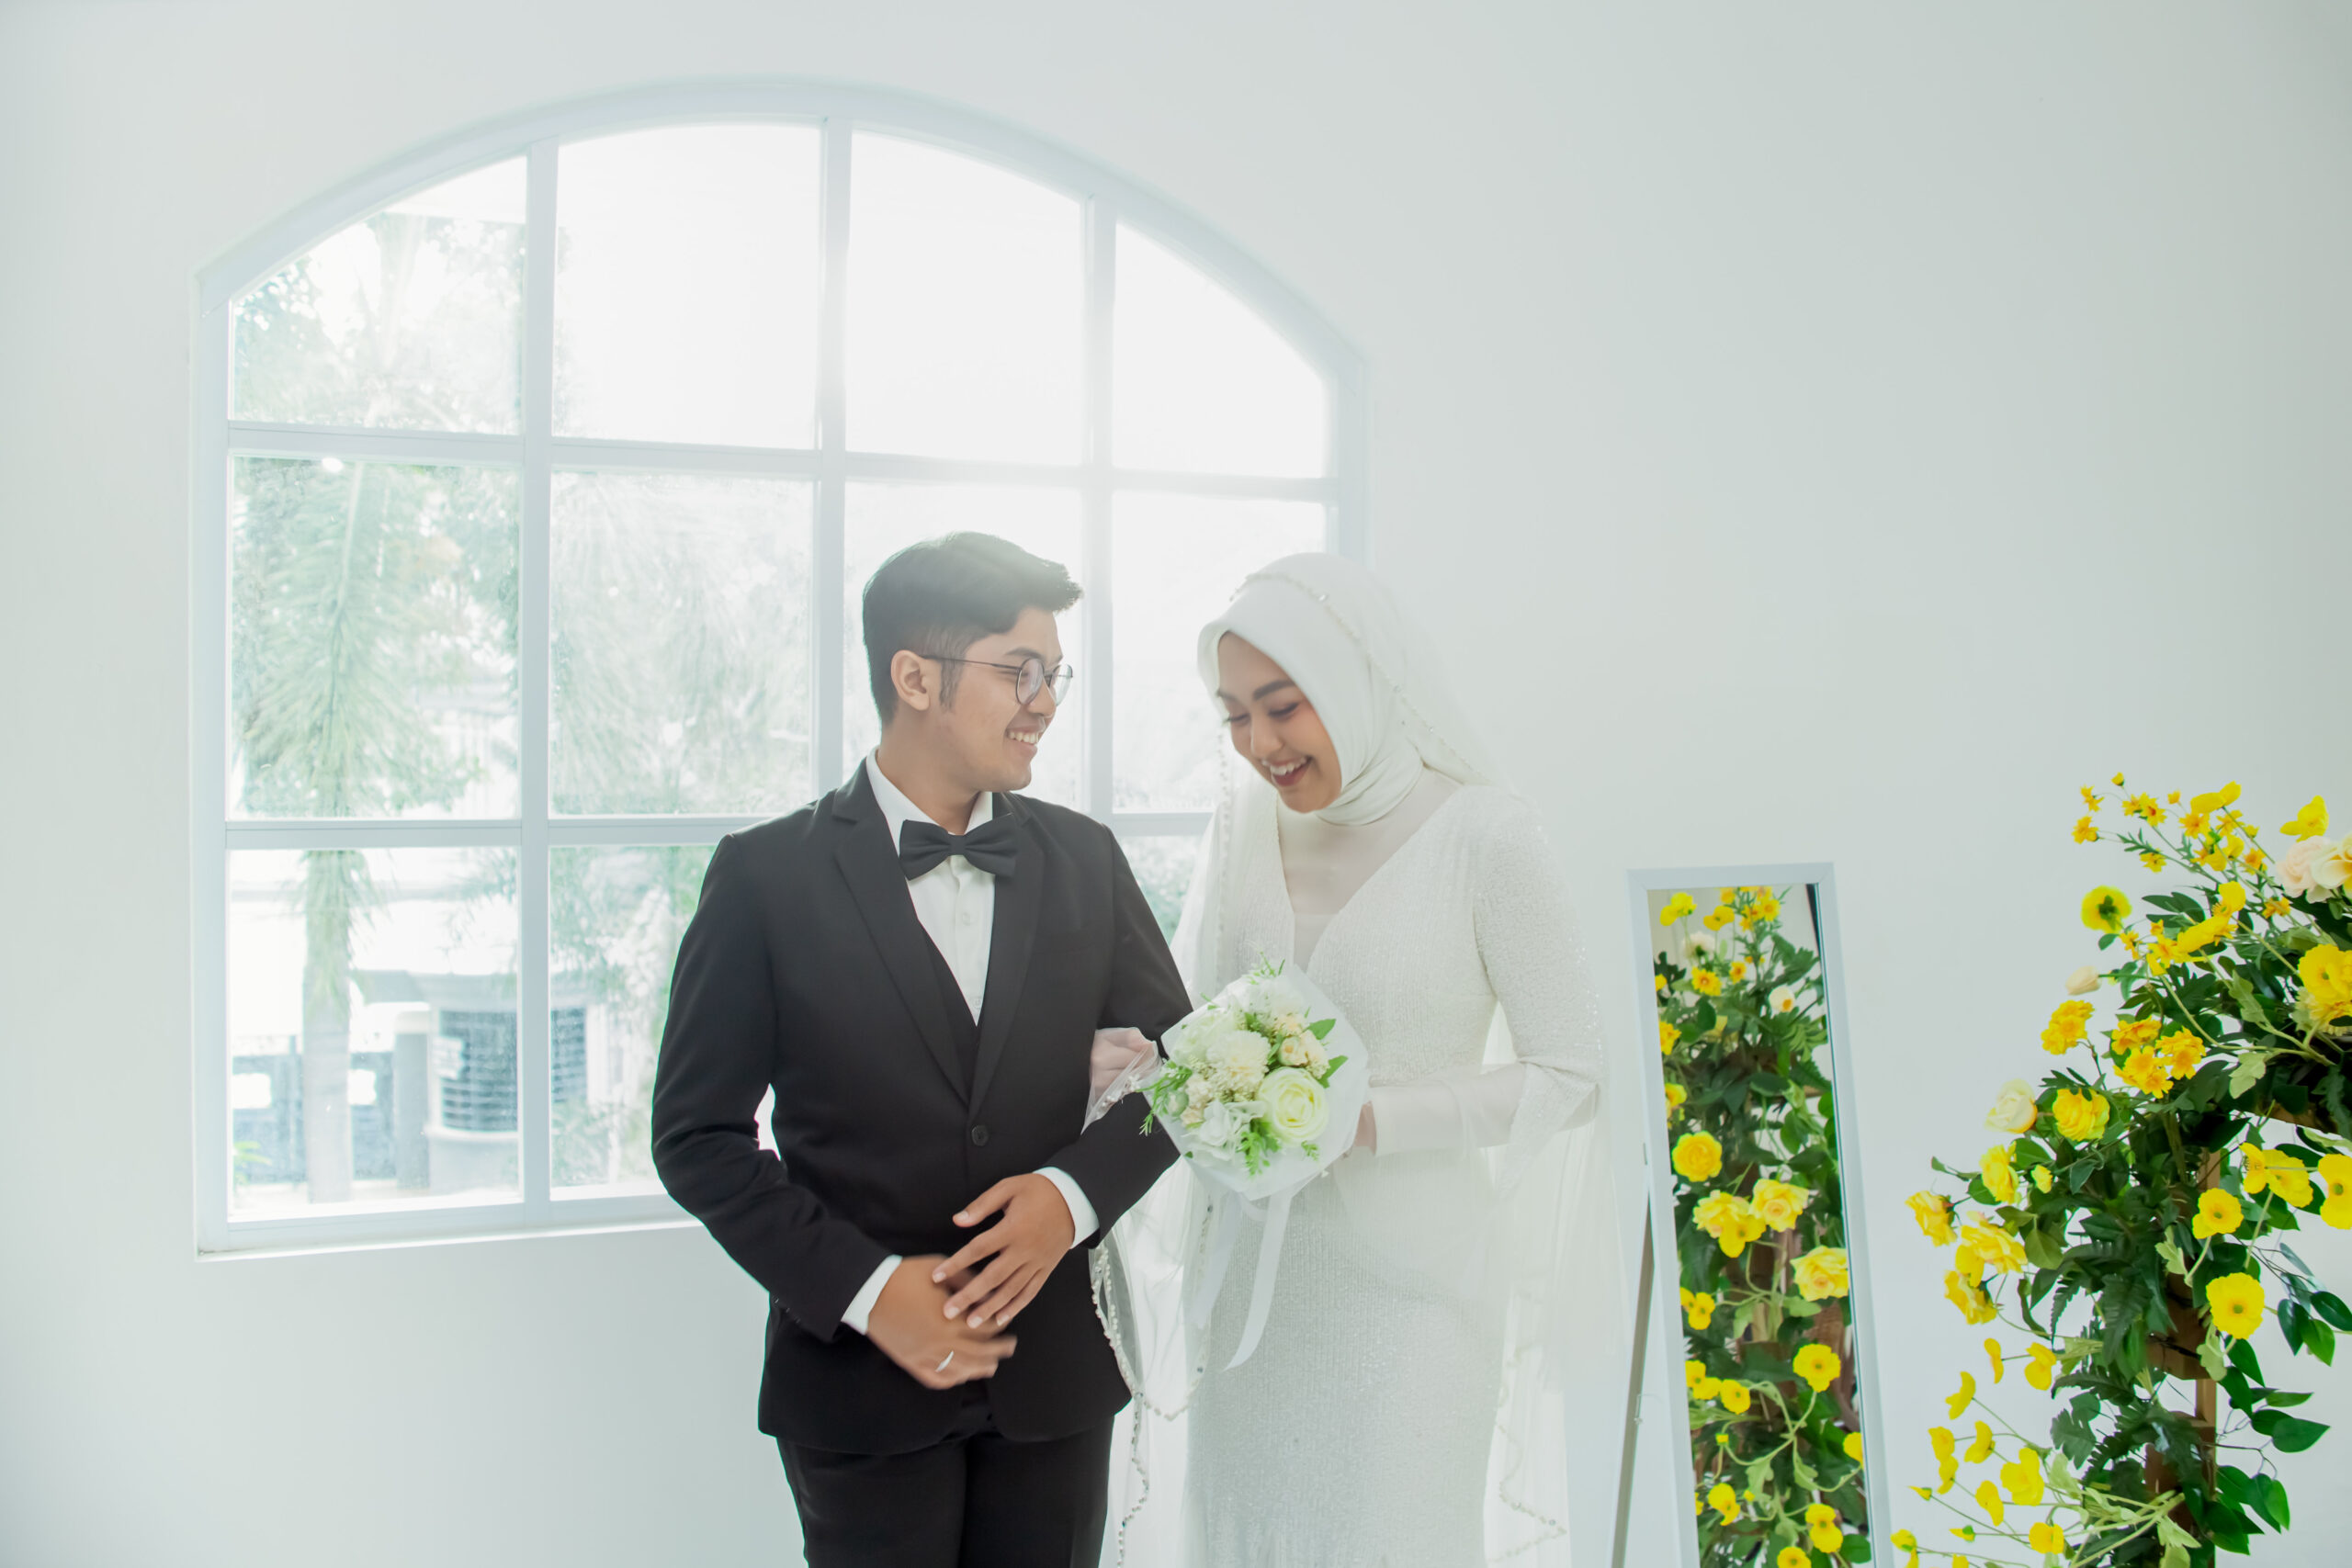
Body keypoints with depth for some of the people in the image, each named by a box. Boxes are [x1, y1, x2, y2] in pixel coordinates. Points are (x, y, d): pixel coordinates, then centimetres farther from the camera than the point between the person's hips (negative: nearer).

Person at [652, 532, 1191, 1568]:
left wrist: (1074, 1190, -11)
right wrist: (866, 1289, -15)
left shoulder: (1083, 858, 2)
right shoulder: (766, 876, -8)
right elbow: (698, 1136, -6)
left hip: (1055, 1369, 3)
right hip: (859, 1373, -3)